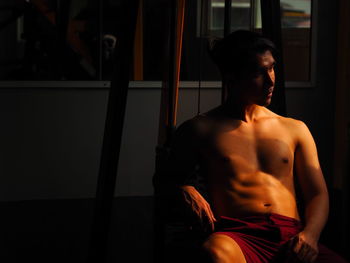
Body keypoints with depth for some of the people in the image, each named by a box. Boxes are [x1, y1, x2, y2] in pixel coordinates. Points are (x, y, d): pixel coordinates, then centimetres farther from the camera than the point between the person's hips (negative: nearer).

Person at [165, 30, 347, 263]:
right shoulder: (200, 129, 17)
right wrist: (187, 192, -6)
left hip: (291, 238, 2)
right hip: (237, 236, -2)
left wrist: (309, 234, -4)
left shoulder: (295, 129, 24)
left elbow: (318, 194, 18)